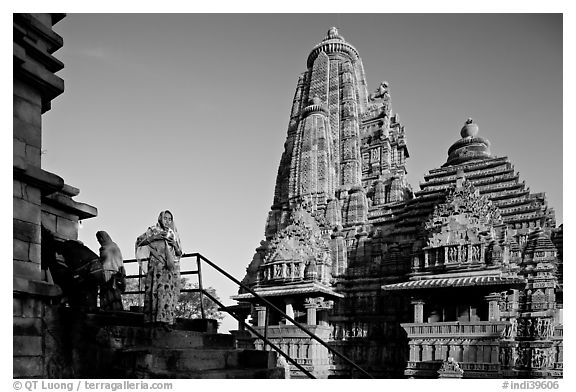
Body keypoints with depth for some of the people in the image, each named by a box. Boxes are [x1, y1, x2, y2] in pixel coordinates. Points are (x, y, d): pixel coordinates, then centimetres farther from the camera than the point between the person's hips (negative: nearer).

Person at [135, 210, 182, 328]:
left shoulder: (173, 234, 22)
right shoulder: (153, 230, 13)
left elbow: (180, 253, 21)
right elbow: (139, 241, 1)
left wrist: (174, 244, 2)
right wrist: (154, 237, -9)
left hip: (171, 267, 3)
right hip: (156, 265, -3)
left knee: (169, 291, -9)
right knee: (157, 289, -15)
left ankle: (166, 319, -12)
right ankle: (154, 319, -17)